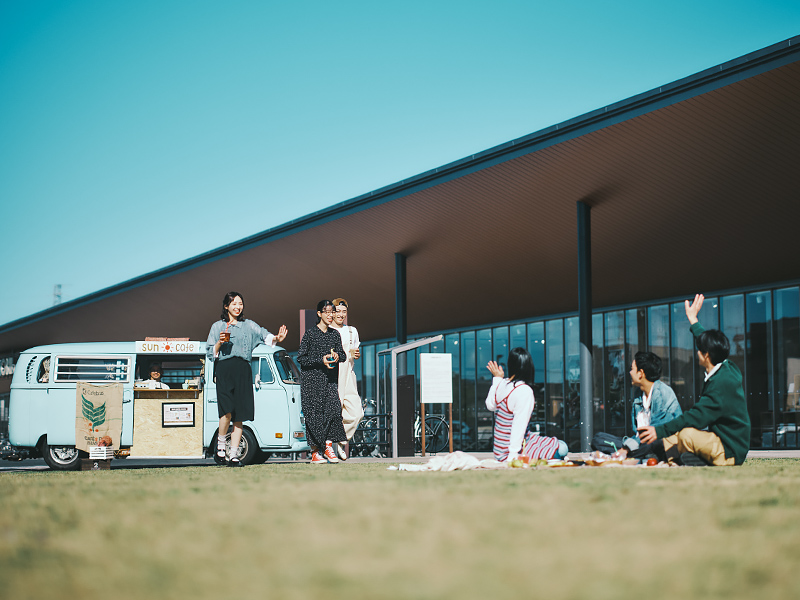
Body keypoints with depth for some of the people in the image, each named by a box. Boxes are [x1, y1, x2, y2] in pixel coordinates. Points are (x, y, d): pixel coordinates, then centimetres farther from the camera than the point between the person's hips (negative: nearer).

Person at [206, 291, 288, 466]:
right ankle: (220, 443, 6)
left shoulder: (249, 325, 16)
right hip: (225, 369, -2)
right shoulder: (218, 326, 12)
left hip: (243, 371, 2)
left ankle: (234, 455, 1)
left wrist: (276, 338, -20)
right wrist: (220, 343, -9)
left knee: (239, 416, -1)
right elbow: (210, 353, 10)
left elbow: (264, 335, 0)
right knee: (227, 411, -17)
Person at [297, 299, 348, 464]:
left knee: (333, 408, -15)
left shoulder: (335, 334, 12)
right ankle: (315, 452, 2)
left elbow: (343, 355, 16)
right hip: (312, 379, -4)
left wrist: (337, 356, -7)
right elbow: (301, 358, -3)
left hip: (330, 379, 4)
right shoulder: (310, 334, -2)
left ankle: (328, 446, -7)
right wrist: (321, 360, -13)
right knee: (314, 413, -5)